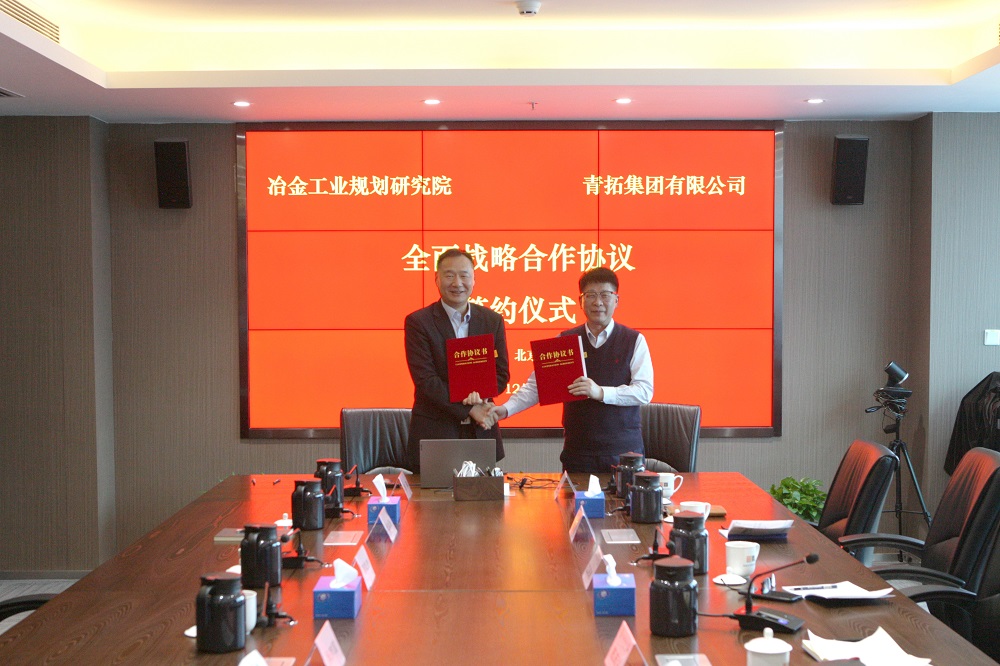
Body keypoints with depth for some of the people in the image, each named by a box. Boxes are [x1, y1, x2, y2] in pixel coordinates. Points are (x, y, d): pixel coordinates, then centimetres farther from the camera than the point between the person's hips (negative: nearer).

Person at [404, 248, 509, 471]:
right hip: (434, 434, -3)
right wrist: (469, 409, -16)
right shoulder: (418, 322, -3)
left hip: (481, 433, 3)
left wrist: (480, 393, -13)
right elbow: (425, 379, -10)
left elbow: (501, 374, 8)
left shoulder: (493, 321, 8)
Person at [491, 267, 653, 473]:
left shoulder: (634, 341, 0)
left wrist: (600, 392, -21)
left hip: (623, 450, -1)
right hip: (577, 449, 1)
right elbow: (537, 384, 5)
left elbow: (644, 391, -8)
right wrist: (505, 409, -9)